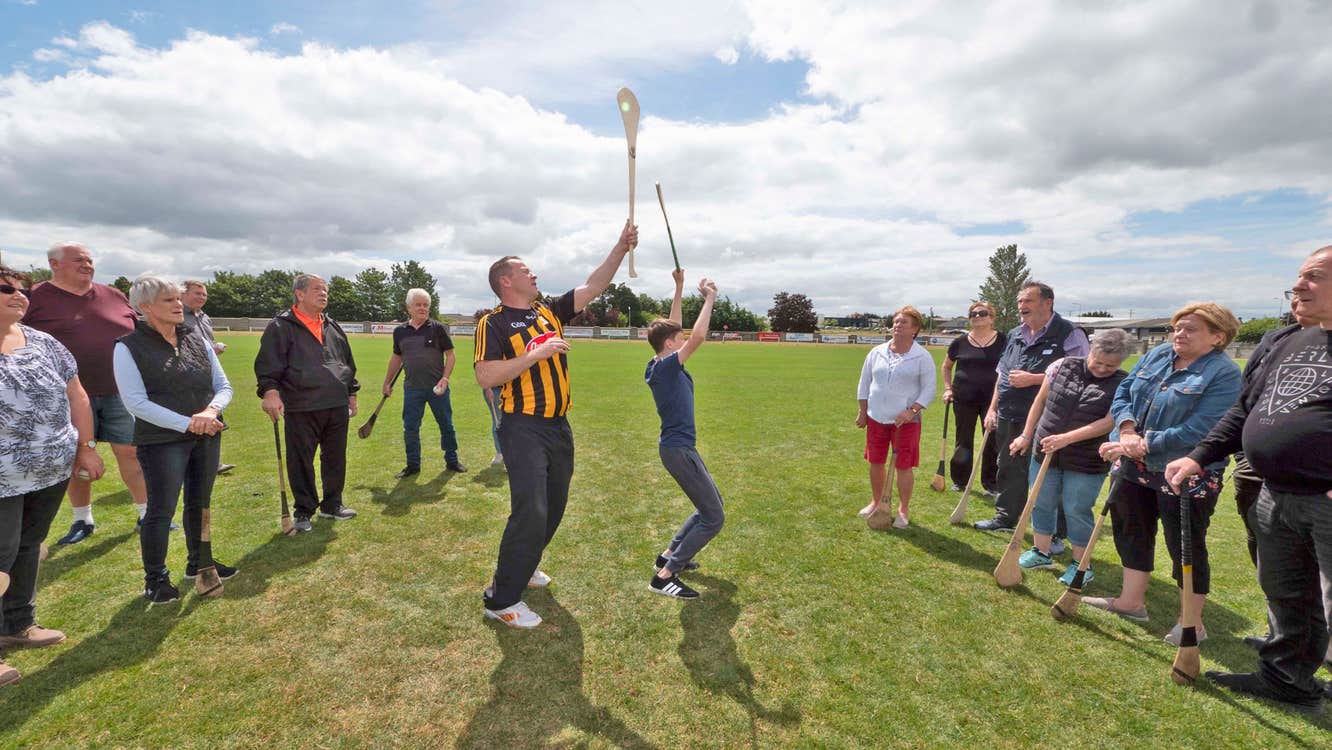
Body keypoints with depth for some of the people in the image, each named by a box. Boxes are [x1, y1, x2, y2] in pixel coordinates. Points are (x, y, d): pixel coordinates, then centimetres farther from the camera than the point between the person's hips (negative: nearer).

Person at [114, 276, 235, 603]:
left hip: (207, 437, 5)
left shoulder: (196, 339, 7)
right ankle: (155, 579, 20)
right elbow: (136, 402, -14)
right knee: (161, 510, 2)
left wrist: (212, 410, -14)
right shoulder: (129, 347, -7)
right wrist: (187, 424, -20)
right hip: (161, 441, -5)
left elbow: (223, 386, 7)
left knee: (200, 503, 15)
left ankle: (198, 563, 32)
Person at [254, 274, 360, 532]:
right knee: (301, 462, 4)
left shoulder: (332, 327, 15)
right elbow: (267, 363, -11)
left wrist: (352, 393, 21)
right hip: (300, 409, -5)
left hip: (337, 407, 5)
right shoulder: (281, 326, -3)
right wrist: (270, 390, -25)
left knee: (335, 458, 13)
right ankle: (304, 511, 19)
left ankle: (332, 504, 28)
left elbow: (348, 363, 22)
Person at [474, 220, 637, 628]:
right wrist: (537, 354, -21)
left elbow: (593, 286, 11)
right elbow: (484, 376, -18)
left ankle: (520, 566, 37)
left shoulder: (550, 312, 12)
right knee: (531, 511, -12)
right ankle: (501, 599, 2)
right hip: (523, 429, -7)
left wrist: (621, 247, 4)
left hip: (559, 426, 8)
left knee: (554, 508, 16)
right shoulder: (493, 323, -6)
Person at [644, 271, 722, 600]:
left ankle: (670, 553, 27)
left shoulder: (660, 364, 6)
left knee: (713, 503, 22)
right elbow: (697, 337, -26)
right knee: (714, 518, -6)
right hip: (678, 449, -10)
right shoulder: (667, 366, -19)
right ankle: (665, 576, -4)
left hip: (680, 447, 10)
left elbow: (672, 327, 17)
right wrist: (709, 298, -15)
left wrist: (679, 288, 15)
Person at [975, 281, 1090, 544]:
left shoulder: (1069, 335, -9)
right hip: (1010, 419, 7)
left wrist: (1033, 379, -20)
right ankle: (1005, 518, 35)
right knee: (1009, 470, 18)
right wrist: (993, 408, 15)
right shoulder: (1015, 335, 14)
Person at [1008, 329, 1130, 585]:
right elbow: (1040, 401, 7)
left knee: (1077, 511, 5)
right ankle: (1041, 552, 31)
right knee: (1041, 503, 13)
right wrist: (1027, 435, 8)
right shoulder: (1063, 366, -1)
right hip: (1045, 452, 4)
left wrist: (1067, 438, -25)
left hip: (1086, 463, -3)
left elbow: (1110, 422, -18)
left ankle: (1080, 564, 24)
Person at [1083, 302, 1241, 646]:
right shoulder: (1157, 354, 5)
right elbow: (1124, 390, 3)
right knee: (1132, 532, 17)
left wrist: (1142, 446, -24)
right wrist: (1128, 431, -14)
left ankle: (1192, 622, 25)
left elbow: (1197, 431, -23)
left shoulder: (1225, 373, -14)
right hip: (1136, 467, 7)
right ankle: (1131, 601, 34)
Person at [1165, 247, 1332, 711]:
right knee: (1283, 595, 19)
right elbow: (1245, 410, 18)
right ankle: (1286, 679, 35)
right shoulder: (1286, 345, 14)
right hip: (1277, 497, 8)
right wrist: (1200, 457, 10)